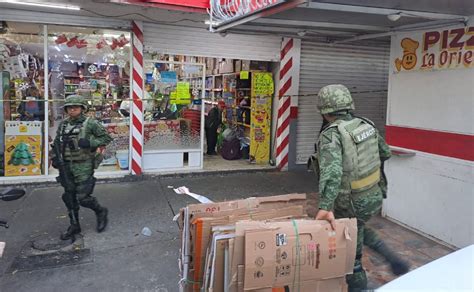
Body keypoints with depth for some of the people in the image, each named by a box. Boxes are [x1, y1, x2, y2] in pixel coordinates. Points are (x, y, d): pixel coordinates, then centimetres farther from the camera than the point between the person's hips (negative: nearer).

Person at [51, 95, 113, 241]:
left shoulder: (90, 123, -8)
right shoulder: (63, 124, 10)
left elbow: (107, 137, -9)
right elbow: (57, 143, 20)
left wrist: (89, 143, -22)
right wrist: (55, 157, 6)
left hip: (84, 166, -6)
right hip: (67, 166, 6)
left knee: (83, 197, -6)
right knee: (69, 198, 11)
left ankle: (101, 212, 22)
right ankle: (74, 226, 26)